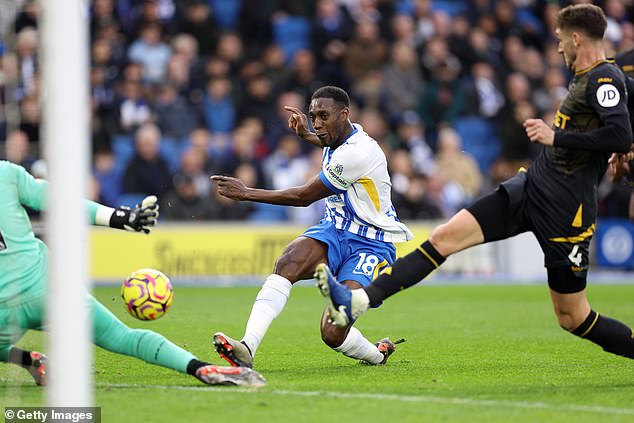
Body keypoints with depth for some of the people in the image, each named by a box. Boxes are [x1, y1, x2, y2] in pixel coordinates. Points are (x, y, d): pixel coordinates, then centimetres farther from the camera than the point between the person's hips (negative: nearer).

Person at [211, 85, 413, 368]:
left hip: (371, 245, -8)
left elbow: (304, 197, -17)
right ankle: (247, 347, -39)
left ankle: (378, 355, 13)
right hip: (334, 232, 8)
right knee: (287, 263, -27)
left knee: (333, 334, -22)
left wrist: (246, 193, -12)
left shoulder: (358, 153, -23)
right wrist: (307, 136, 29)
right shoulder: (347, 134, 6)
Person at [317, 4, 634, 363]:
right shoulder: (587, 78, 14)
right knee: (445, 237, -6)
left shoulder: (605, 78, -13)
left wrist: (556, 137, -22)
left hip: (564, 210, -9)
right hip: (530, 186, 9)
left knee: (573, 318, 0)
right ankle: (359, 302, -13)